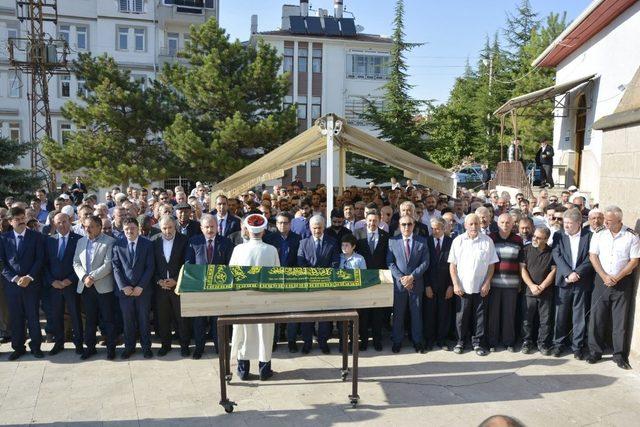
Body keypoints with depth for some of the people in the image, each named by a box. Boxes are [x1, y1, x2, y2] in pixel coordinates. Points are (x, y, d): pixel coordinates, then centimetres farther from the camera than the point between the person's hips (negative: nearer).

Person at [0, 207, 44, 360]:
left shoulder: (36, 236, 1)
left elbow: (40, 259, -3)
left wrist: (29, 277, -13)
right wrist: (15, 278, -10)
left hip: (32, 283, -1)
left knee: (33, 316, 4)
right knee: (15, 317, 8)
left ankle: (35, 346, 16)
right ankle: (18, 347, 20)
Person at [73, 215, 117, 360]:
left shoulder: (109, 242, -6)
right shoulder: (81, 241, 12)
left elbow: (108, 265, -13)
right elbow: (76, 262, 8)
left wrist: (92, 276, -17)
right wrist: (84, 277, -9)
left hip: (103, 287, -5)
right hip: (85, 287, 5)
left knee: (108, 319, 3)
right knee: (89, 319, 14)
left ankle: (111, 347, 13)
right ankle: (90, 346, 24)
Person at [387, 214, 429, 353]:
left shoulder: (422, 241, 2)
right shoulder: (392, 241, 2)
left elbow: (425, 262, -3)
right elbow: (390, 263, -1)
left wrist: (412, 276, -12)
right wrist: (401, 278, -12)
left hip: (416, 283, 0)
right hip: (398, 283, 0)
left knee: (416, 313, 8)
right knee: (398, 314, 6)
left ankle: (417, 341, 20)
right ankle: (397, 341, 18)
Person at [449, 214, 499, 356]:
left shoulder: (487, 241, -2)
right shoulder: (458, 241, -1)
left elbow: (491, 265, 1)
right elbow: (452, 265, 0)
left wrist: (487, 283, -5)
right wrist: (455, 284, -6)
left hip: (481, 287, 0)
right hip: (462, 287, 0)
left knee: (480, 316, 8)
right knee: (461, 316, 7)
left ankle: (477, 343, 21)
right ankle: (460, 341, 22)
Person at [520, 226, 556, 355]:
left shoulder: (552, 252, 2)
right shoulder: (526, 250, 2)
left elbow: (553, 271, -1)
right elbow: (522, 269, -1)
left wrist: (541, 287, -9)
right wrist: (532, 286, -10)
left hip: (546, 292, 0)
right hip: (529, 291, 0)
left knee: (545, 320, 4)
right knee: (527, 319, 5)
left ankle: (543, 344, 17)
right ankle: (527, 342, 17)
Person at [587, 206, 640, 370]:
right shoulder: (599, 234, 0)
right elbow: (593, 256, 0)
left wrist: (617, 277, -12)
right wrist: (605, 276, -10)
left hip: (623, 281, -1)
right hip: (602, 280, 2)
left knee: (620, 319, 4)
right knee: (597, 317, 3)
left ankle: (620, 355, 15)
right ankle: (595, 351, 14)